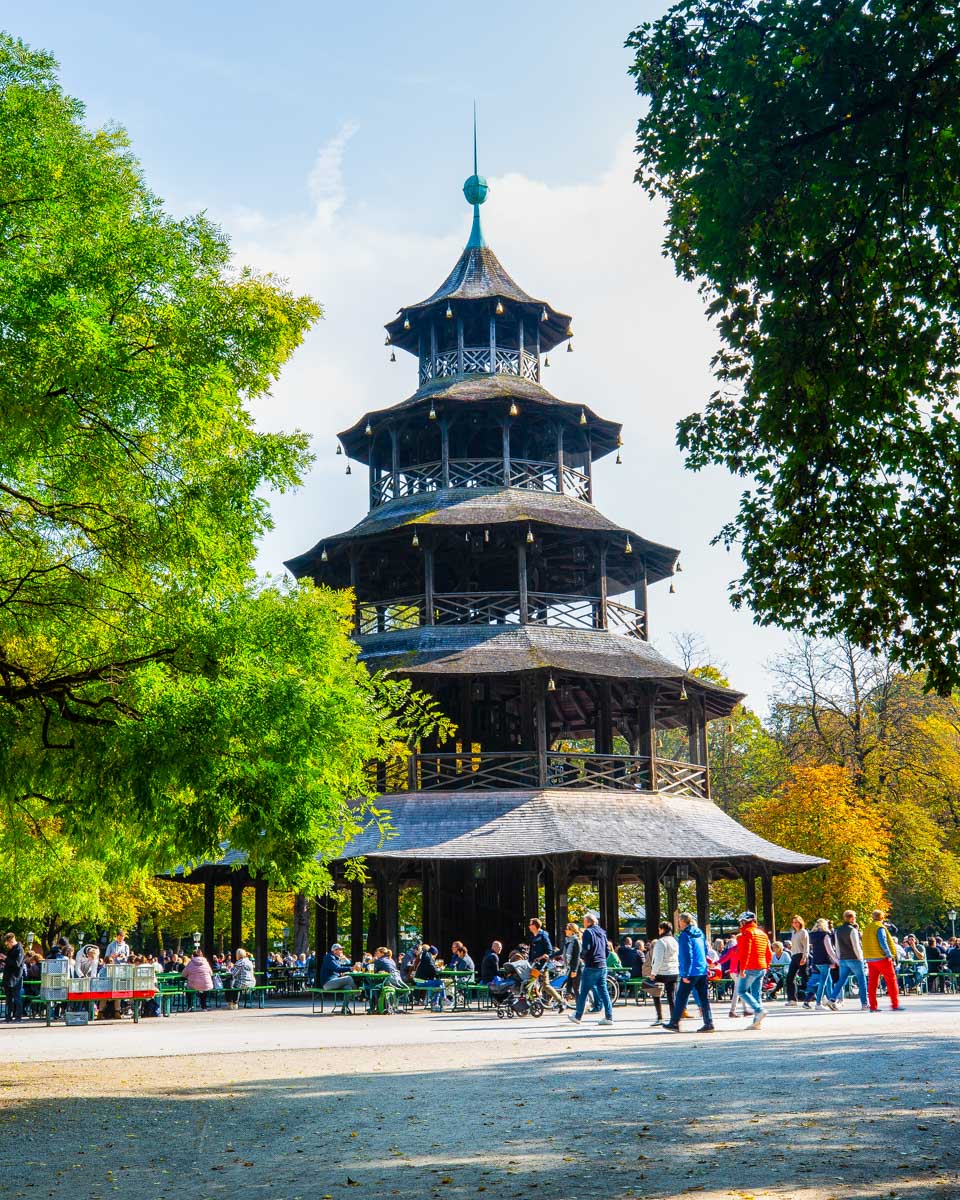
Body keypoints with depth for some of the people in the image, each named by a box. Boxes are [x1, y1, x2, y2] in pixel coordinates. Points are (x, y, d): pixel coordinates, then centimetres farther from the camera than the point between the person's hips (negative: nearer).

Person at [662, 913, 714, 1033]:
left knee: (681, 998, 2)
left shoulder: (685, 935, -11)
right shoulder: (700, 933, 13)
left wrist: (685, 974, -15)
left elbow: (687, 956, -16)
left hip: (691, 972, -7)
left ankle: (674, 1023, 9)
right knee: (704, 998, 7)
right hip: (702, 970, 7)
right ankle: (709, 1024, 2)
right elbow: (705, 951, 19)